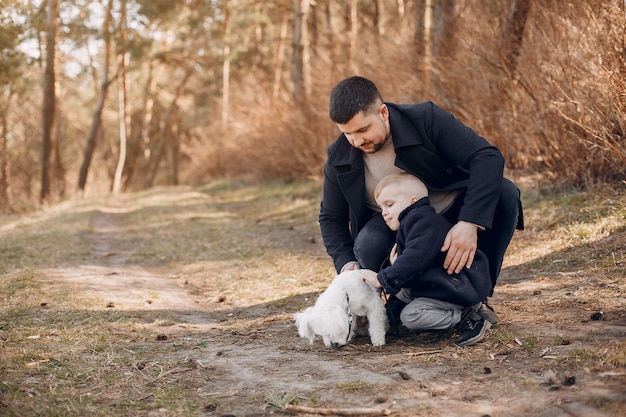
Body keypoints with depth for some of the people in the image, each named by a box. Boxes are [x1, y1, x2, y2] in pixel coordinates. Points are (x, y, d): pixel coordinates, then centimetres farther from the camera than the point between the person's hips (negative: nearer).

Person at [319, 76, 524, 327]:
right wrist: (345, 262, -18)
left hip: (452, 214, 0)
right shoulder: (339, 157, -12)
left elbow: (488, 157, -29)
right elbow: (331, 218, 1)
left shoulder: (426, 119, -22)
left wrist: (470, 223, -42)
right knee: (368, 246, -33)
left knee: (504, 193, -27)